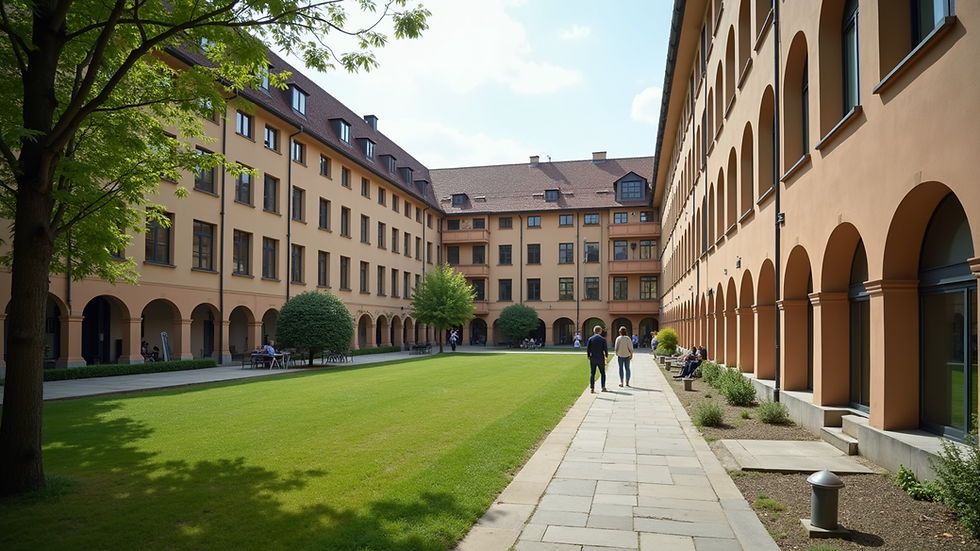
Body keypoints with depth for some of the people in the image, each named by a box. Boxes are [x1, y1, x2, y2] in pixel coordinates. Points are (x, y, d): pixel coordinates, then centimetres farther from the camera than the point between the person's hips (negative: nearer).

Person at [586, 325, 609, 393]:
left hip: (593, 358, 1)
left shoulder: (590, 339, -1)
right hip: (600, 358, -1)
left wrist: (588, 356, 13)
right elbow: (605, 349, -5)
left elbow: (587, 349, -2)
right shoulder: (603, 339, -5)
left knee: (592, 374, 5)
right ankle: (603, 387, 7)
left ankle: (592, 388, 1)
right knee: (602, 373, 12)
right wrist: (606, 356, 12)